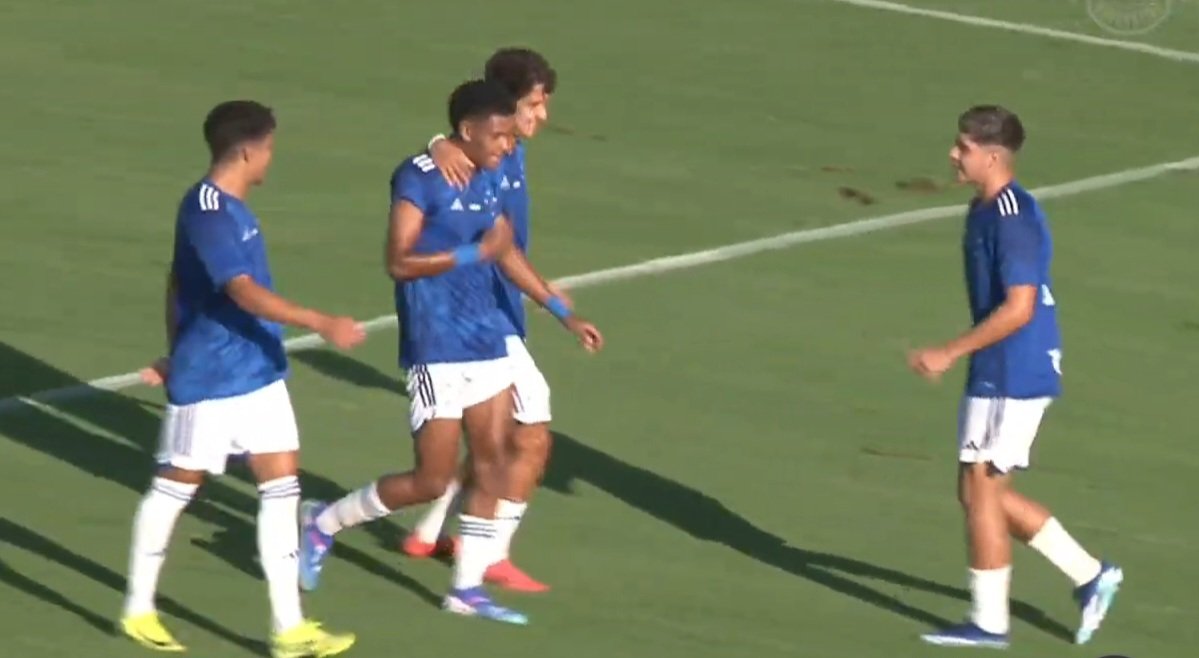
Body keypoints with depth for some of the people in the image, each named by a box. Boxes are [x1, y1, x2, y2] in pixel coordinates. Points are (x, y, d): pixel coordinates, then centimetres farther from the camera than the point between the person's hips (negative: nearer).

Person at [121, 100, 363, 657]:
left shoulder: (227, 207, 9)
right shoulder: (208, 213, -21)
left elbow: (178, 281, 20)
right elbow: (245, 292, -31)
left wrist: (177, 353, 28)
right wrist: (321, 323, -36)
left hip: (258, 373, 9)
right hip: (209, 381, -9)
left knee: (282, 485, 4)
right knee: (176, 485, 6)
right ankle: (138, 610, 22)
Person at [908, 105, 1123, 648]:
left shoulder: (1012, 218, -20)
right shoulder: (985, 209, 11)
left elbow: (1017, 308, -25)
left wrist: (949, 354, -22)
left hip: (1009, 377, -10)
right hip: (1001, 374, 10)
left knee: (980, 490, -2)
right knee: (982, 491, 14)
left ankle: (989, 622, 8)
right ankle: (1090, 575, 20)